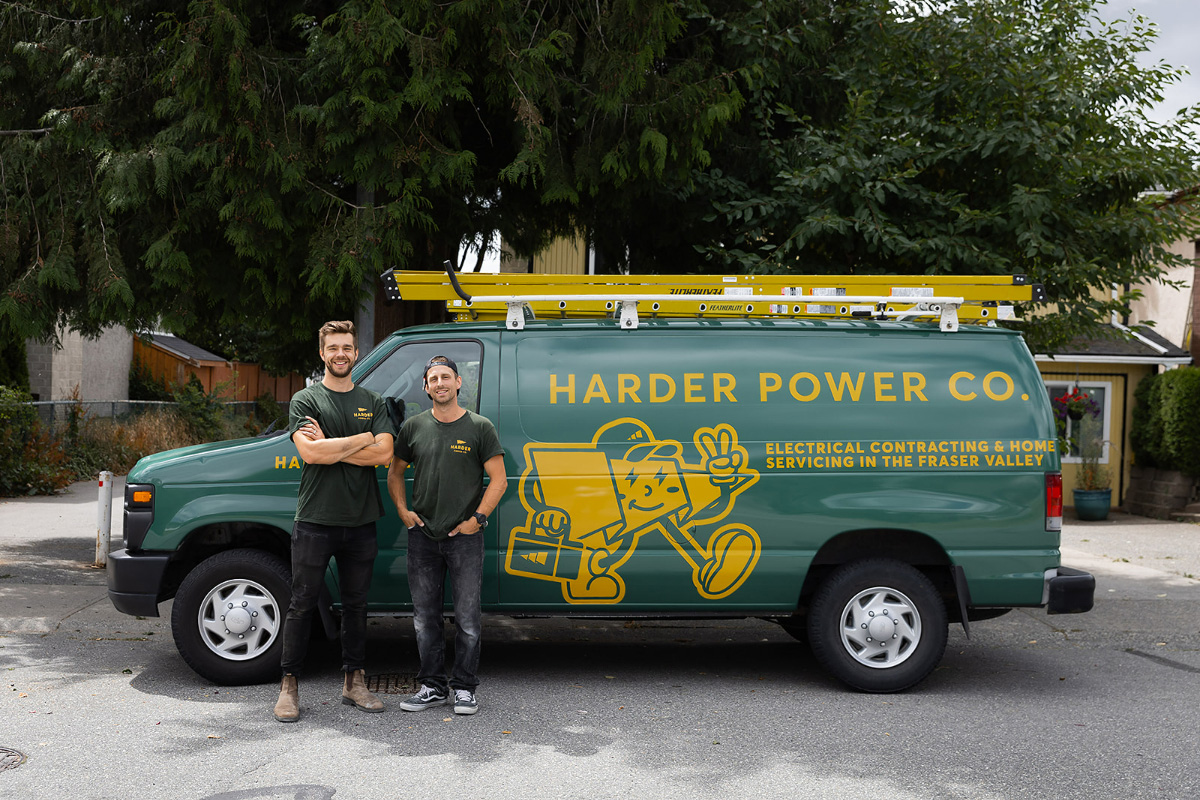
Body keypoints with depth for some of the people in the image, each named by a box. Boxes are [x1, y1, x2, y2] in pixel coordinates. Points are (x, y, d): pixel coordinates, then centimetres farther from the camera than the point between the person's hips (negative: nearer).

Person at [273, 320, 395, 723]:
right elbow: (310, 452, -15)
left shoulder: (373, 402, 10)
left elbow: (384, 453, -6)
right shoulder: (306, 399, 1)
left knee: (356, 603, 10)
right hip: (315, 520, -3)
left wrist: (329, 446, -11)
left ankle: (354, 681, 19)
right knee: (302, 604, 2)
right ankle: (289, 685, 10)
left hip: (360, 522, 3)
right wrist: (362, 439, -10)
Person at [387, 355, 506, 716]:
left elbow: (498, 480, -1)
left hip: (464, 537, -3)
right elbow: (395, 472, 18)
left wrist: (477, 518, -9)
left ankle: (464, 688, 13)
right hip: (422, 536, 3)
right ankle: (432, 686, 20)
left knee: (467, 618, 1)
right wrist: (403, 511, 5)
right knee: (425, 617, 8)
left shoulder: (480, 428, -1)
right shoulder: (413, 427, 7)